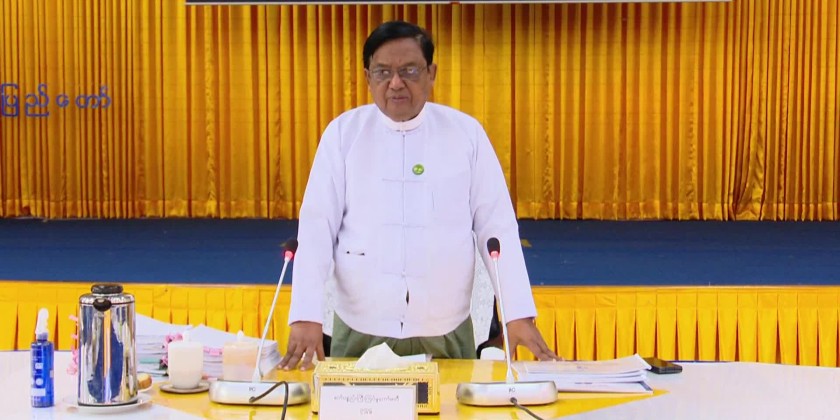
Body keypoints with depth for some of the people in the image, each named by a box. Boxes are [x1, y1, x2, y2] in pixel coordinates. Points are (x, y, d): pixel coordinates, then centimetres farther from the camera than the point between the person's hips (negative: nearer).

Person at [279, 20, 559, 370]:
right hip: (360, 332, 0)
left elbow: (497, 227, -2)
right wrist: (306, 317, -17)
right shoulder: (343, 132, -3)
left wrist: (519, 314, -9)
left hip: (446, 334, 0)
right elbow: (317, 227, -7)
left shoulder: (467, 133, -2)